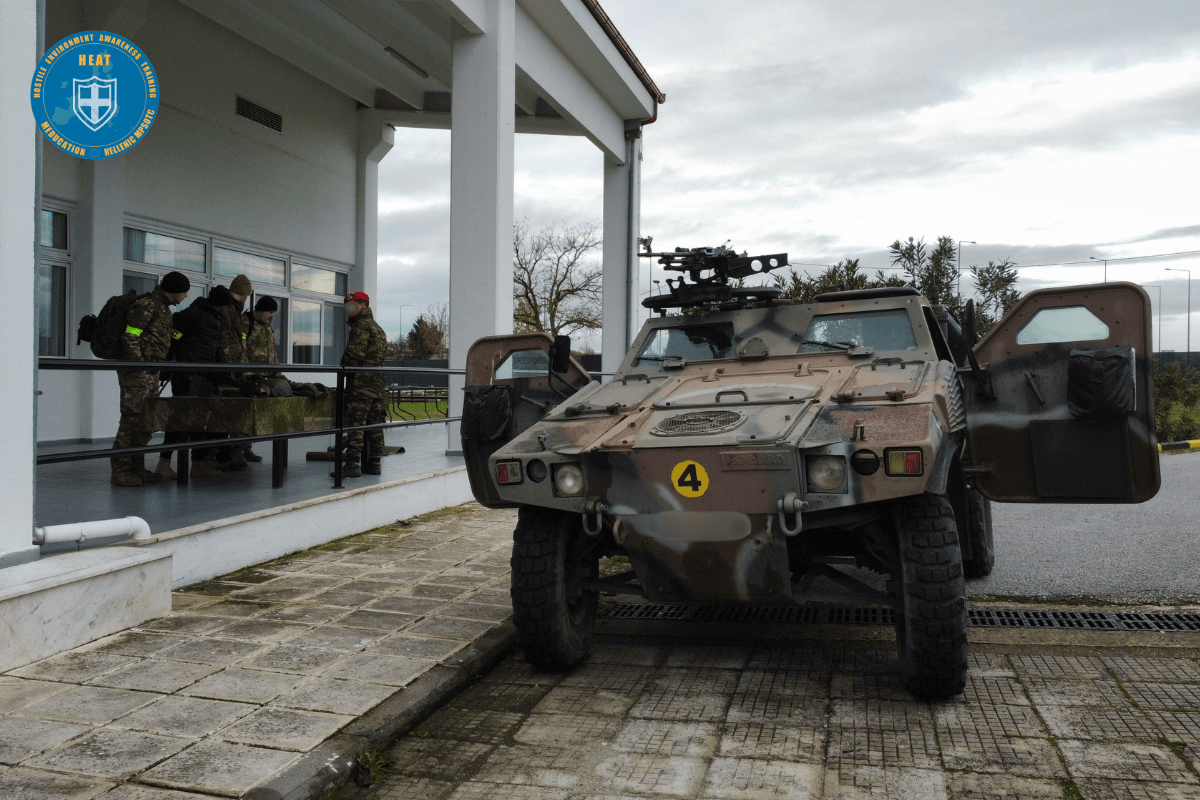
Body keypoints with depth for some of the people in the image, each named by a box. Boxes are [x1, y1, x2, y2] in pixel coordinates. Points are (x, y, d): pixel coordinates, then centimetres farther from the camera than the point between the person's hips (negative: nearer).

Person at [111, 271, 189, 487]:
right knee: (131, 419, -10)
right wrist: (137, 366, -18)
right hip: (137, 372, -10)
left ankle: (137, 468, 18)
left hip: (151, 374, 10)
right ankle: (120, 471, -7)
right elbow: (129, 336, -17)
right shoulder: (146, 304, -12)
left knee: (145, 421, 11)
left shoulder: (163, 308, 19)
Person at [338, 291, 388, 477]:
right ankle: (374, 463, 12)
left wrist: (343, 369, -3)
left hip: (361, 384, -9)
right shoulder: (378, 328, 22)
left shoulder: (362, 325, -8)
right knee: (375, 425, 9)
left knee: (355, 423, -10)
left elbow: (354, 352, -17)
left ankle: (352, 464, -14)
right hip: (378, 383, 9)